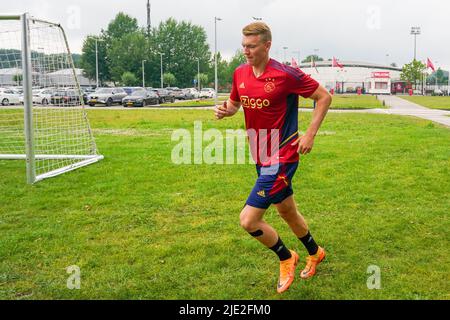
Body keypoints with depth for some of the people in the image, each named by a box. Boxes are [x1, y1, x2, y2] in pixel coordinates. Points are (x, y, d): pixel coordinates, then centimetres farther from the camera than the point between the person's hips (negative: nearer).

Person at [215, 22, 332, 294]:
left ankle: (286, 258, 17)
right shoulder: (240, 73, 1)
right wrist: (225, 110, -6)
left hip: (282, 158, -7)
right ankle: (315, 253, 50)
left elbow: (324, 97, -8)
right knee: (287, 212, 23)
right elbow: (235, 103, 18)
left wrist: (310, 134, -13)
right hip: (262, 157, 7)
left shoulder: (286, 75, -18)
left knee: (249, 220, -12)